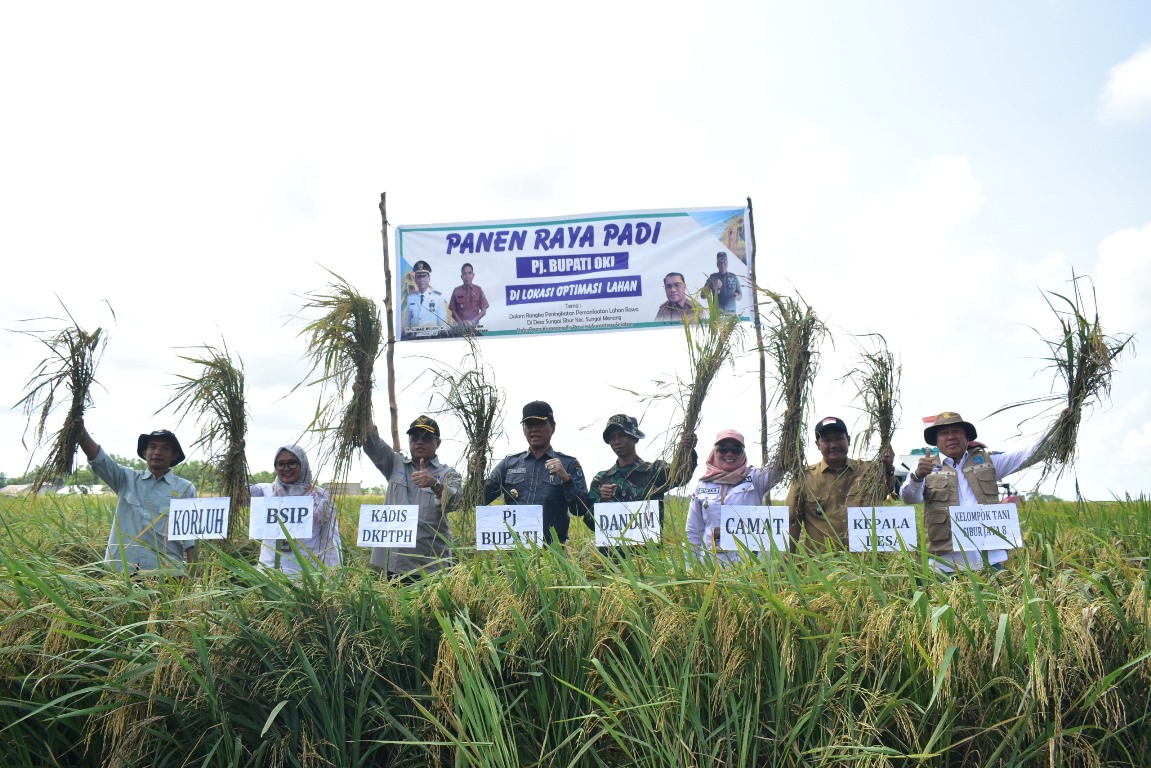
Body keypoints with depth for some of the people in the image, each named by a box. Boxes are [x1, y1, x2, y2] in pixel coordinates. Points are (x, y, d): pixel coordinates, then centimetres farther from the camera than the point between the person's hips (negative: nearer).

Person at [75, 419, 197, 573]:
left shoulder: (186, 489, 6)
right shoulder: (127, 479, 11)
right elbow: (98, 458, -2)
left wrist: (192, 572, -5)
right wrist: (81, 431, -19)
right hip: (120, 567, 2)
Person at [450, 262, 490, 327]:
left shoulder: (478, 290, 5)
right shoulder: (456, 291, 5)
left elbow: (484, 311, 3)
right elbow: (453, 311, 5)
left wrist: (472, 321, -11)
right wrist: (461, 322, -12)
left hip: (474, 325, 0)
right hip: (460, 325, 0)